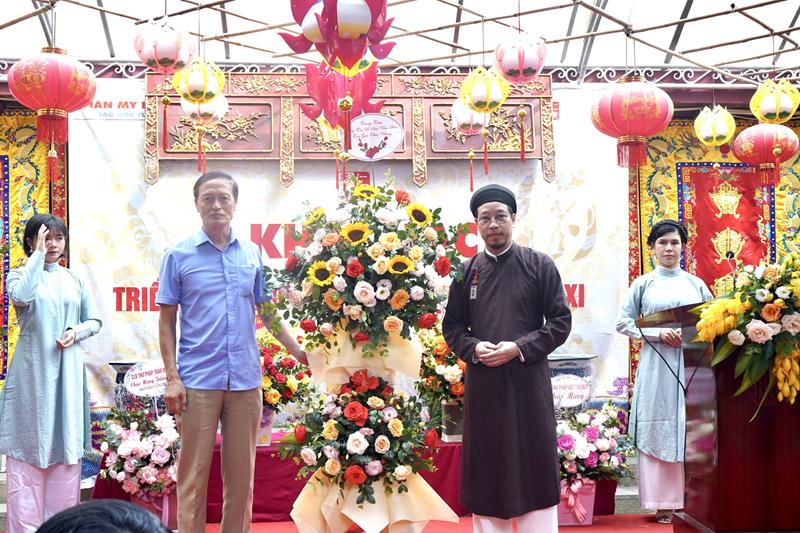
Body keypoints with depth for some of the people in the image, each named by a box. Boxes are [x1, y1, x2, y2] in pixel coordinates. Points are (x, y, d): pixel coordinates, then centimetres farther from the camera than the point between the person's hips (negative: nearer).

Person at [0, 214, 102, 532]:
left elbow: (94, 320, 13)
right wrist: (38, 254, -14)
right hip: (32, 370, -4)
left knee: (67, 444, 5)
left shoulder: (73, 279, 11)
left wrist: (76, 332, -7)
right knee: (30, 443, -3)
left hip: (67, 371, 4)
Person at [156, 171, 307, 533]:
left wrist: (301, 353, 9)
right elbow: (167, 321, 2)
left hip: (246, 379, 3)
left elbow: (267, 312, 16)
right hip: (198, 381, -3)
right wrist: (172, 377, -5)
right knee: (193, 475, 1)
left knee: (241, 475, 9)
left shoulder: (251, 254, 9)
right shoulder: (178, 256, 2)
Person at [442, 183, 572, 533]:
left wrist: (519, 348, -13)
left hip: (529, 380, -2)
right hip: (482, 382, 2)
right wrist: (474, 348, -9)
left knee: (534, 466, 1)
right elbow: (452, 326, 12)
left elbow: (561, 321, -1)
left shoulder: (539, 265, 1)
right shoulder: (466, 272, 8)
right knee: (485, 468, 7)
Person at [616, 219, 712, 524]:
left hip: (693, 364, 2)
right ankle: (663, 503, 1)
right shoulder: (643, 284, 8)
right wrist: (657, 333, -9)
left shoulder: (696, 284, 13)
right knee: (658, 430, -3)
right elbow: (623, 322, 4)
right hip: (657, 365, -1)